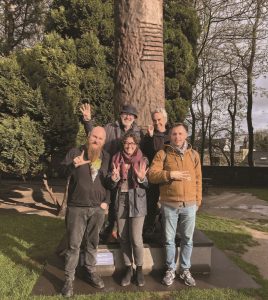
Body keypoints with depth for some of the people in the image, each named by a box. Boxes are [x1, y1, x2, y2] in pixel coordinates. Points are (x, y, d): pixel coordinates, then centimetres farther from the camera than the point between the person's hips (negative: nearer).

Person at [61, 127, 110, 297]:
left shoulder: (107, 157, 5)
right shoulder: (75, 153, -5)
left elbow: (109, 181, 11)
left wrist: (106, 201, 2)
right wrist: (74, 166, -38)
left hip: (98, 208, 3)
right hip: (77, 208, -3)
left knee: (93, 242, 15)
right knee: (73, 244, 5)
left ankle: (91, 272, 32)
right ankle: (69, 279, 19)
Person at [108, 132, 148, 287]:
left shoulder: (143, 160, -2)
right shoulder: (116, 159, 4)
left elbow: (148, 185, -1)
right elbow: (112, 186, 7)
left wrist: (142, 178, -22)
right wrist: (114, 178, -15)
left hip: (137, 202, -3)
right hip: (121, 201, 3)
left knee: (136, 239, -4)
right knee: (123, 238, 9)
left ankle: (139, 269, 19)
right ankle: (128, 268, 26)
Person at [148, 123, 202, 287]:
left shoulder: (194, 154, 8)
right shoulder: (163, 154, 0)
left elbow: (198, 179, 10)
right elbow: (152, 175, -8)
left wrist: (198, 200, 8)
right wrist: (171, 174, -18)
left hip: (189, 204, 2)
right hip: (169, 204, -2)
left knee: (187, 239, 12)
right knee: (169, 239, 10)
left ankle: (185, 270, 30)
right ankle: (170, 270, 28)